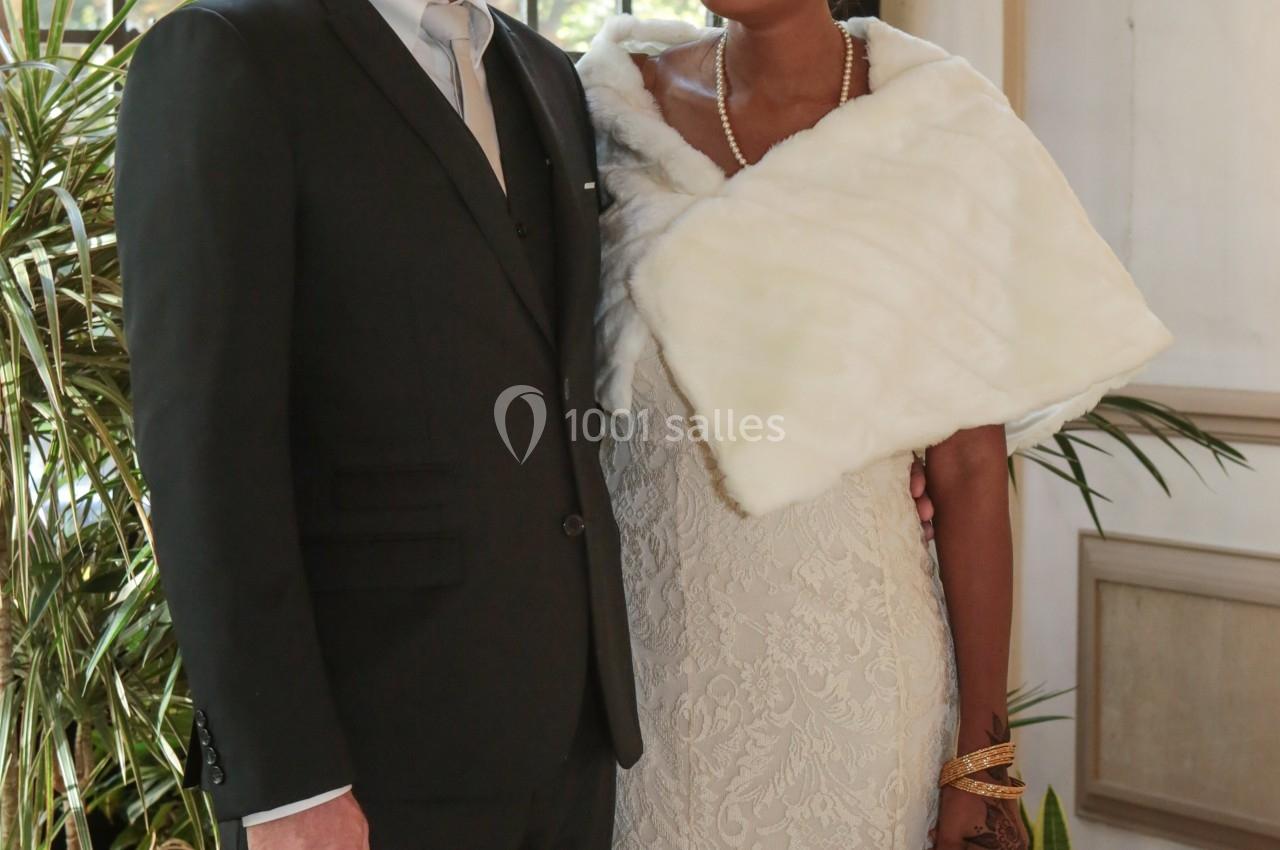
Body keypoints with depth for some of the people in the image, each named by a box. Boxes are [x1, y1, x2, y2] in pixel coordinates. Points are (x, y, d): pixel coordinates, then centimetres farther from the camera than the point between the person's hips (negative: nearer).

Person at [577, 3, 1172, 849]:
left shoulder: (944, 133, -6)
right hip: (643, 651, 2)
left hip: (854, 662, -1)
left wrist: (983, 764, -4)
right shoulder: (617, 107, -1)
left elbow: (971, 468, -5)